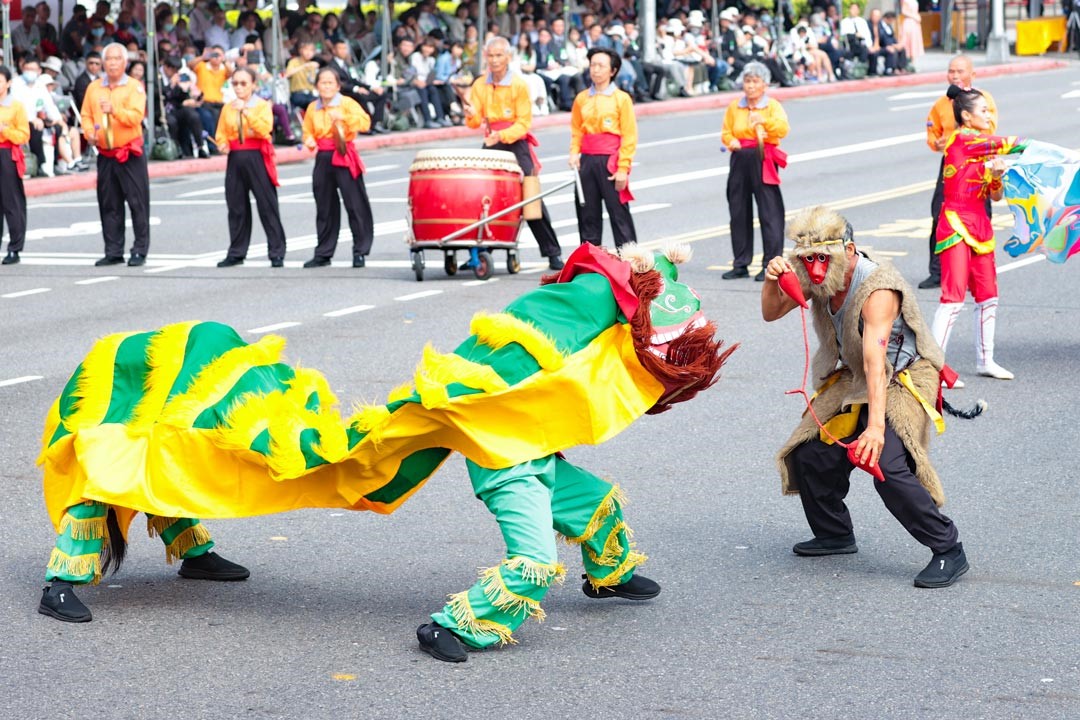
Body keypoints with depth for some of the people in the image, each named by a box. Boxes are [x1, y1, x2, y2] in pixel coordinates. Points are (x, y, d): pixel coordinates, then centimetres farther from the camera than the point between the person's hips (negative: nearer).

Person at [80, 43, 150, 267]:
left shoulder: (134, 87, -4)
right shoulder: (94, 87, 9)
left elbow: (136, 116, -17)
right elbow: (86, 115, 13)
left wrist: (114, 109, -31)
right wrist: (89, 132, -7)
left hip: (130, 154, -4)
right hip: (105, 155, 4)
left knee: (138, 202, -5)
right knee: (109, 205, 8)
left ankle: (140, 250, 1)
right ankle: (113, 252, 15)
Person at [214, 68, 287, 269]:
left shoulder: (262, 105, -1)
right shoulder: (228, 108, 12)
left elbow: (265, 129, -17)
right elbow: (221, 134, 16)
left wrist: (246, 112, -22)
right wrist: (222, 145, -5)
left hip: (257, 159, -4)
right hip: (235, 160, 4)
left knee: (267, 206, -4)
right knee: (237, 207, 7)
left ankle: (277, 253, -1)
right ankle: (236, 253, 16)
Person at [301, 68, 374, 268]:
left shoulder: (347, 103, -3)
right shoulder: (313, 108, 11)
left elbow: (365, 122, -16)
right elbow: (308, 131, 20)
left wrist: (343, 117, -28)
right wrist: (309, 140, -2)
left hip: (344, 158, -4)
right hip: (323, 159, 4)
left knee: (355, 205, -5)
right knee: (324, 208, 10)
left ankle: (360, 252, 1)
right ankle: (323, 253, 18)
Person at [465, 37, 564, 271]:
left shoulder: (518, 85, -5)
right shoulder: (479, 86, 7)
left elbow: (523, 123, -8)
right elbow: (475, 122, 4)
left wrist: (502, 135, -24)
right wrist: (472, 115, -20)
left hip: (515, 144, -4)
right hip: (490, 145, 4)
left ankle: (553, 253, 0)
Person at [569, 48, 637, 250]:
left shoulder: (621, 99, -3)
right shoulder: (582, 99, 10)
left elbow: (629, 137, -6)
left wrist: (623, 168, -12)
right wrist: (574, 153, -2)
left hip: (611, 160, -4)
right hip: (587, 161, 5)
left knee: (619, 213, -3)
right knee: (588, 214, 9)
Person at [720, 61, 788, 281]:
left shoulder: (773, 106, -1)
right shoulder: (734, 107, 11)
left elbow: (783, 129, -17)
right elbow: (726, 132, 15)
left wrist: (764, 121, -36)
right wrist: (731, 141, -8)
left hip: (763, 162, -4)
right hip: (740, 161, 4)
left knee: (769, 213, -6)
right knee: (739, 212, 7)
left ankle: (770, 265, -2)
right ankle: (740, 264, 16)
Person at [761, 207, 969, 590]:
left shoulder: (877, 289, -31)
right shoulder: (818, 276, -8)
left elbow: (875, 358, -41)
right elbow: (771, 313, 1)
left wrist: (875, 426, -49)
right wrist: (772, 282, -23)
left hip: (904, 380, -8)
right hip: (853, 381, 8)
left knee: (887, 465, -26)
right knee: (811, 454, 2)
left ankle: (948, 551, -16)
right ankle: (835, 534, 27)